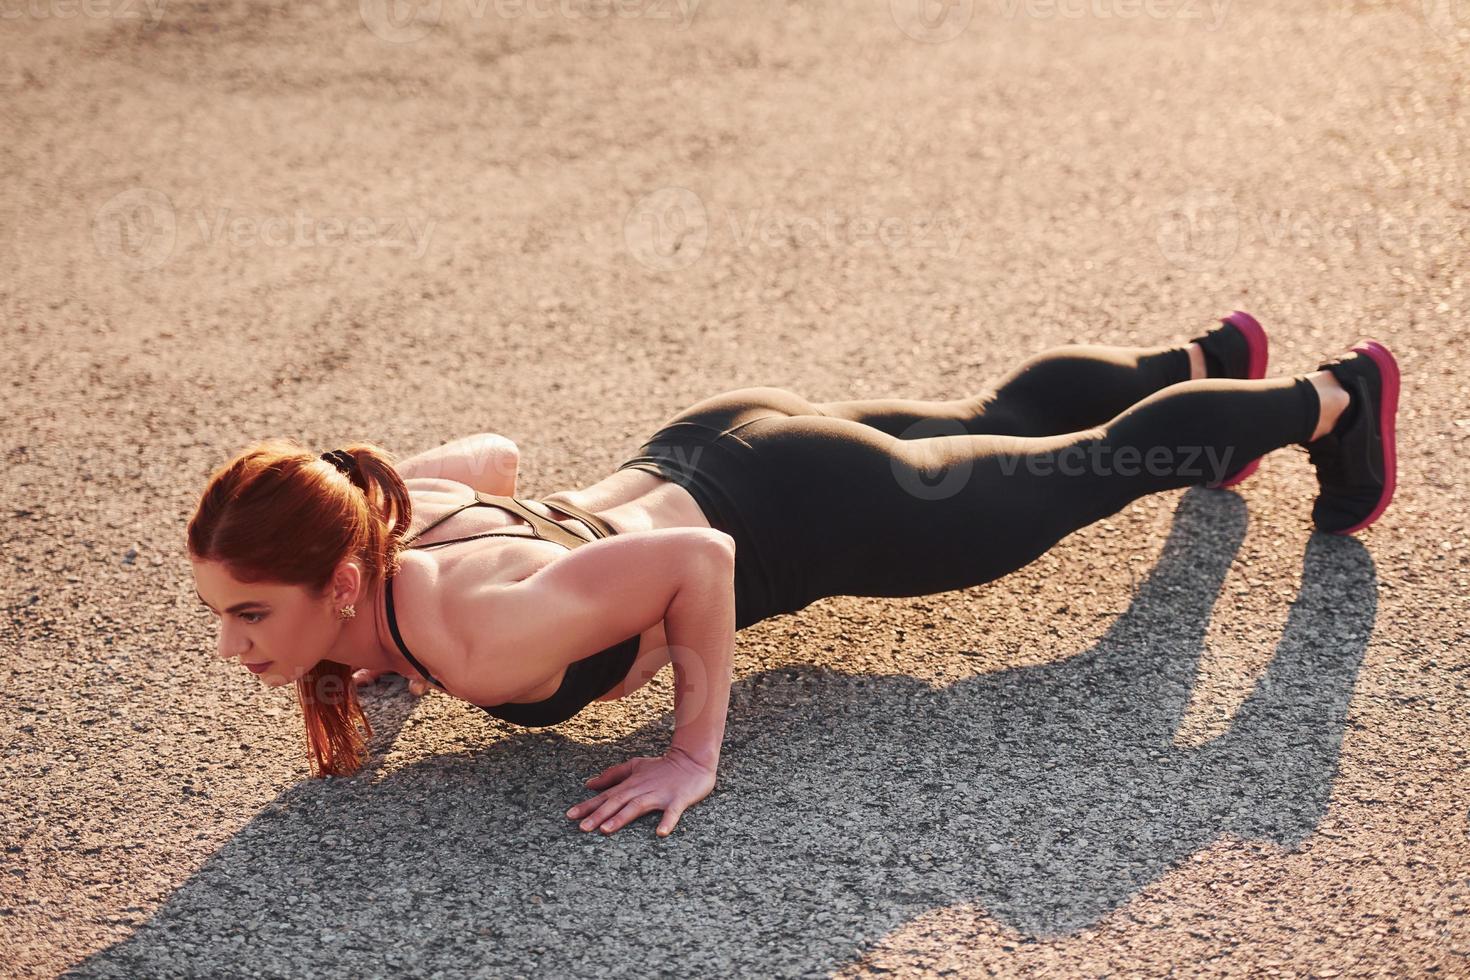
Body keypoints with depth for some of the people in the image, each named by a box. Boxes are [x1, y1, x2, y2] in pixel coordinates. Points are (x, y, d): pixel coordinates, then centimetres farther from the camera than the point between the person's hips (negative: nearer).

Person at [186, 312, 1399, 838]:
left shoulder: (485, 635, -37)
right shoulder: (371, 515, -13)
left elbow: (696, 558, -36)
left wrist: (696, 753, -26)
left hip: (797, 510, -7)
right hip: (702, 454, 7)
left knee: (1083, 469, 15)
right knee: (992, 422, 30)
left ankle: (1332, 396, 39)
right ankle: (1205, 357, 55)